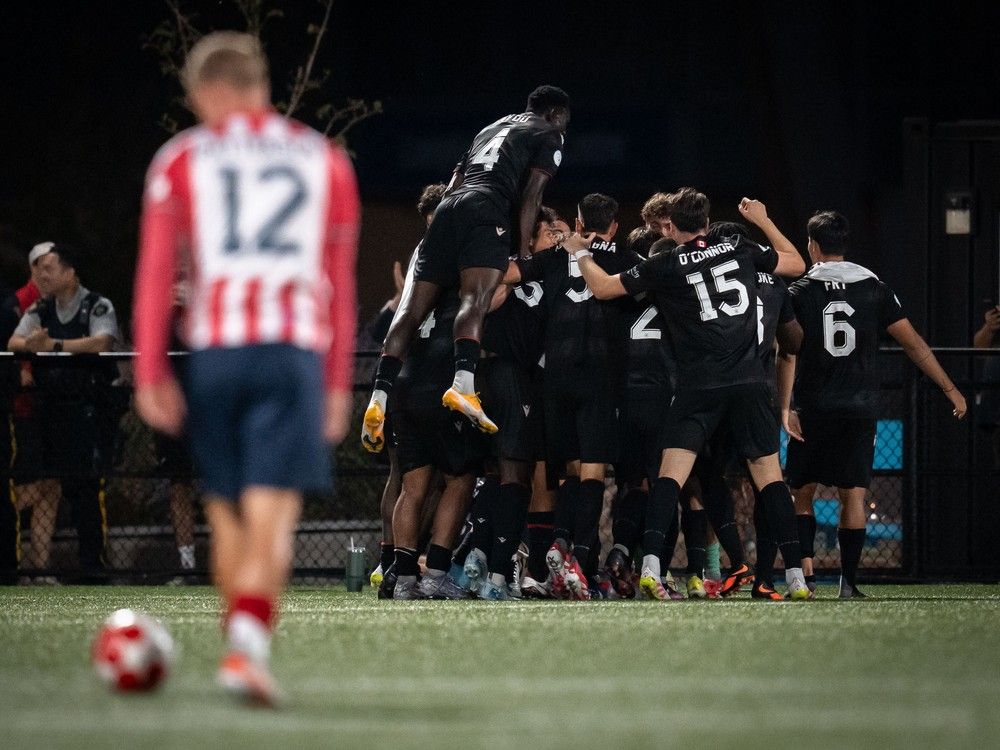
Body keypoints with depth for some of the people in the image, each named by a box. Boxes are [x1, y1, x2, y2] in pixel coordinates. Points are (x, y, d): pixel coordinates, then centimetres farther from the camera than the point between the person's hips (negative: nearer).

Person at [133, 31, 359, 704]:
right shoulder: (324, 160, 16)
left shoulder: (181, 161, 10)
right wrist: (338, 384, 18)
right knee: (273, 517, -9)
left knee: (227, 515, 15)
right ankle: (249, 640, -31)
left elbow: (156, 273, 2)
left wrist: (150, 376, 2)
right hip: (295, 347, 0)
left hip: (213, 349, 0)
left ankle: (244, 645, 22)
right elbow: (341, 281, 15)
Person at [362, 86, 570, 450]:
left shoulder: (493, 128, 36)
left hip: (448, 210, 6)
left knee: (413, 308, -1)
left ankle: (379, 398, -14)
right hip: (486, 210, -6)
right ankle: (463, 385, -49)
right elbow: (531, 194, 1)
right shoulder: (549, 137, 15)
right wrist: (524, 251, -1)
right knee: (476, 299, -25)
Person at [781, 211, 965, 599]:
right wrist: (950, 388, 7)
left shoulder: (799, 292, 0)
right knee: (853, 494, 3)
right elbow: (913, 342, 2)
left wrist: (785, 407, -9)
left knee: (803, 493, 10)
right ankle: (848, 581, -2)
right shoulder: (875, 289, 5)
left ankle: (805, 572, -3)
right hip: (860, 407, 1)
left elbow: (788, 354, -8)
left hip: (813, 410, -1)